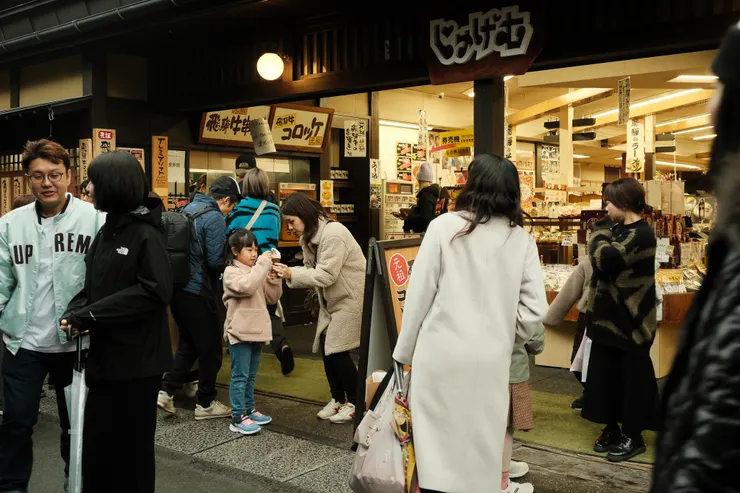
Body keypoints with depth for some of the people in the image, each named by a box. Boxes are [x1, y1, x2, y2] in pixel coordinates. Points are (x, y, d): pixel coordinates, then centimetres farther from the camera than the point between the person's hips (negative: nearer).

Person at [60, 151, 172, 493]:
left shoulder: (145, 234, -13)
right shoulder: (105, 233, 11)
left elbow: (155, 291, -23)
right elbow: (92, 287, 11)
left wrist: (88, 315, -20)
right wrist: (76, 311, -11)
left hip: (137, 358, -7)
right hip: (104, 355, 7)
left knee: (132, 444, 8)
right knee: (97, 442, 13)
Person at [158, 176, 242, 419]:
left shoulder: (188, 209, 10)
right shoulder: (214, 218, -15)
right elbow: (216, 261, -20)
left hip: (177, 288, 8)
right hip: (200, 292, -8)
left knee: (188, 344, 20)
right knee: (210, 348, 7)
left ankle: (166, 391, 13)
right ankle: (205, 403, 17)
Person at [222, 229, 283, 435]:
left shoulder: (257, 271, 13)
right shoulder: (231, 272, -9)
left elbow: (272, 298, 13)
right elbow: (246, 287, -29)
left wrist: (274, 278, -2)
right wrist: (263, 265, -25)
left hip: (256, 331, 8)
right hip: (240, 332, -8)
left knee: (251, 376, 16)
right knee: (240, 376, -6)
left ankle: (248, 410, 27)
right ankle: (238, 418, -2)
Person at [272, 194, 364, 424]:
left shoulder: (333, 233, -23)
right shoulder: (309, 237, 8)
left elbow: (326, 275, -27)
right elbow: (310, 269, 3)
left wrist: (292, 274, -24)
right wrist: (287, 273, -14)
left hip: (350, 297, -9)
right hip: (332, 300, 9)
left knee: (337, 349, -9)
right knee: (325, 347, 5)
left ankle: (355, 403, 6)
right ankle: (338, 399, 20)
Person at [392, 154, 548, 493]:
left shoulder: (444, 226, -5)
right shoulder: (521, 239, 3)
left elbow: (419, 294, -4)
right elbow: (534, 309, 0)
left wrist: (406, 352, 6)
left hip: (442, 354, -2)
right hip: (491, 360, 3)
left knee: (438, 448, 6)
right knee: (481, 451, 12)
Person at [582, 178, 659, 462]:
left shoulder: (641, 234, -17)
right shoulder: (619, 230, 12)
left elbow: (605, 259, -28)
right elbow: (601, 262, 13)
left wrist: (601, 232, -13)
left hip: (630, 320, -9)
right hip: (610, 316, 9)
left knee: (632, 378, 4)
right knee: (606, 375, 12)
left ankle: (633, 436, 15)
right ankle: (612, 428, 25)